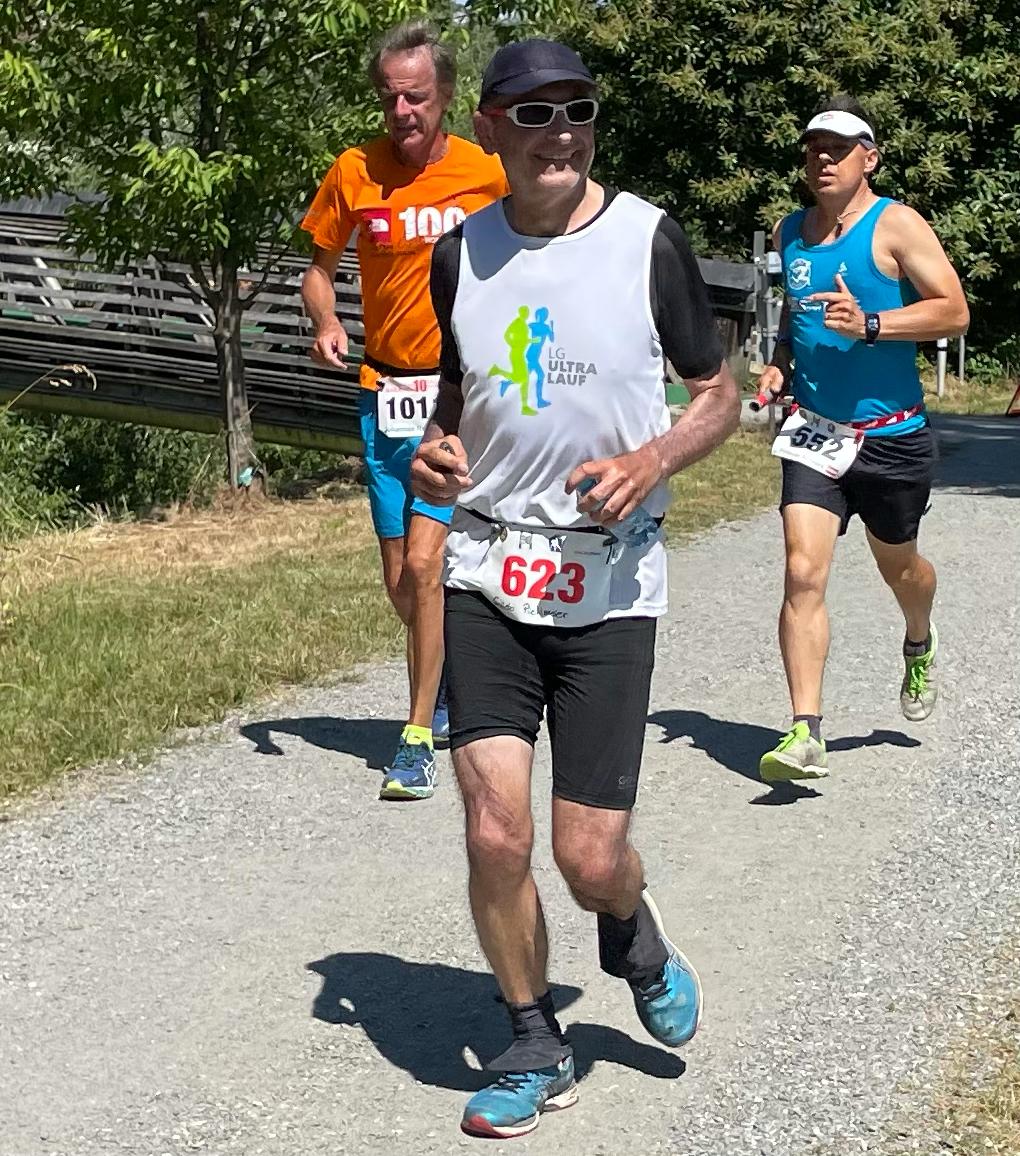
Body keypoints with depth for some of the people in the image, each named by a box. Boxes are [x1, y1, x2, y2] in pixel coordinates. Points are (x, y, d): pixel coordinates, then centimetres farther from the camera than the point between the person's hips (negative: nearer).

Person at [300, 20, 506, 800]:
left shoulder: (488, 174, -6)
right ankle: (449, 676, 41)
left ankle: (419, 739, -5)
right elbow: (321, 267, 10)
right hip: (386, 395, 3)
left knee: (424, 563, -15)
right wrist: (326, 323, -10)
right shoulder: (355, 173, -1)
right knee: (401, 584, 10)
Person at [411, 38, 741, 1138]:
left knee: (589, 857, -4)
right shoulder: (459, 253, 5)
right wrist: (435, 453, -1)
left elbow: (718, 394, 6)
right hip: (486, 572, 2)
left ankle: (631, 931, 35)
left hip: (609, 581, -2)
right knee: (495, 831, -7)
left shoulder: (649, 240, -3)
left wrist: (651, 463, -14)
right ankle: (534, 1047, 17)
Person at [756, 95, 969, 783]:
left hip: (892, 434, -3)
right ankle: (806, 734, -16)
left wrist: (870, 325, -25)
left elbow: (954, 312, -14)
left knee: (898, 565, 18)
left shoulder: (896, 226, -9)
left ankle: (920, 649, 53)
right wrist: (781, 363, 8)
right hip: (815, 432, 3)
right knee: (803, 574, -14)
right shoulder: (790, 232, 8)